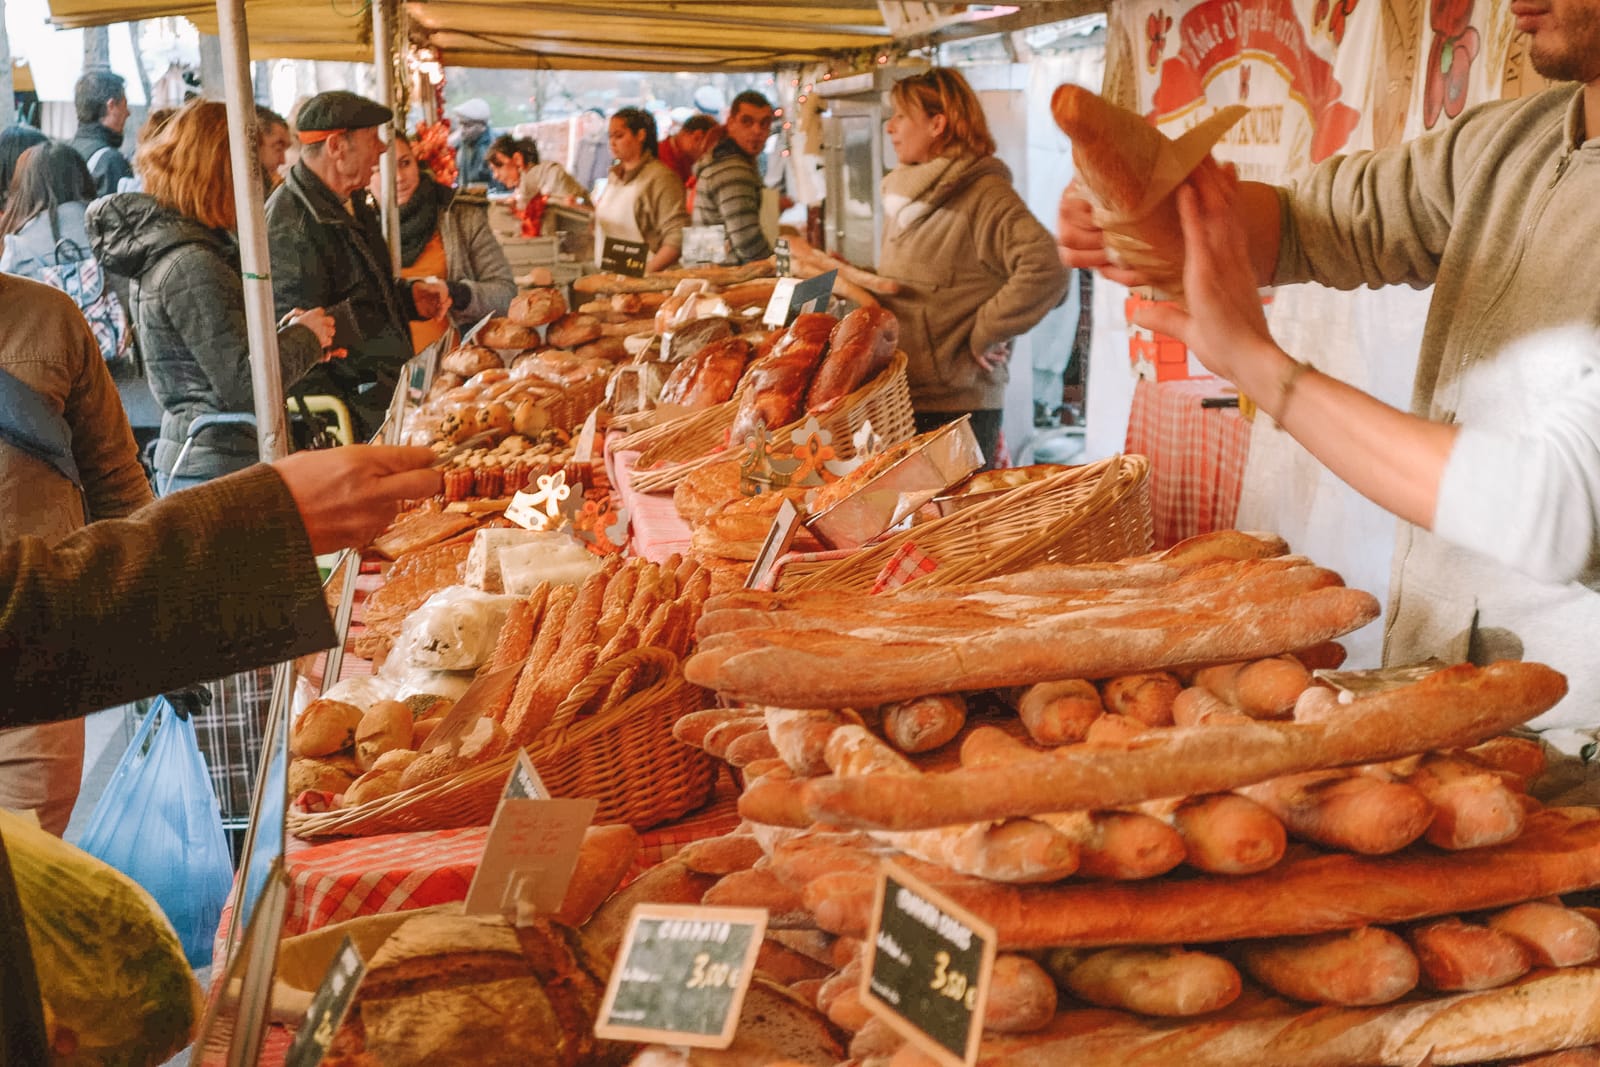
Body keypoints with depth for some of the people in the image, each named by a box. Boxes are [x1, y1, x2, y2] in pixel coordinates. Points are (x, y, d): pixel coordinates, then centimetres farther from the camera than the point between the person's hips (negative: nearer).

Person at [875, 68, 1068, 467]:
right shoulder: (904, 194, 16)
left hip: (957, 405, -8)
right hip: (898, 399, 9)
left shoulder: (983, 193, -12)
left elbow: (1046, 270, -25)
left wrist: (983, 334, -18)